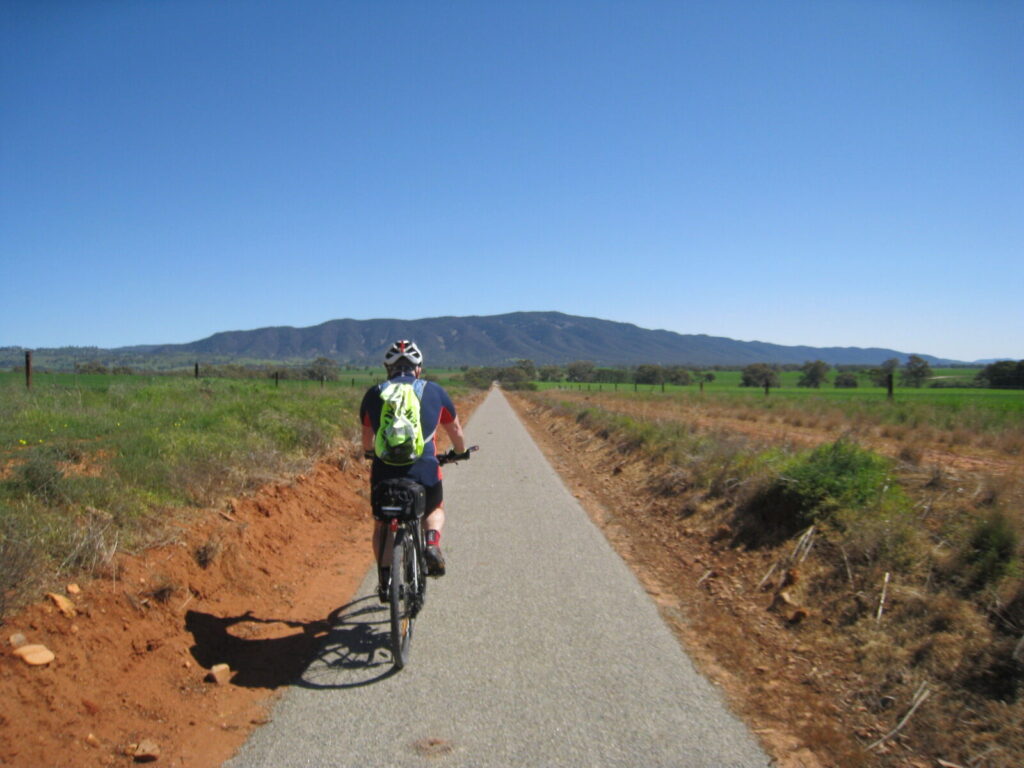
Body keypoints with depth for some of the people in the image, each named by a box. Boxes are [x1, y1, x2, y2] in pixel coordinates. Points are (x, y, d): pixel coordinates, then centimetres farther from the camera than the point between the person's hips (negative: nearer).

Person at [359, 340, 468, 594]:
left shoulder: (374, 394, 12)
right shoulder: (435, 391, 10)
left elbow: (367, 441, 23)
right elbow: (456, 431, 22)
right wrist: (461, 452, 42)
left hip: (385, 471, 1)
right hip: (424, 469, 0)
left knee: (381, 526, 25)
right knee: (435, 511, 29)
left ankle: (385, 580, 17)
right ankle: (432, 543, 2)